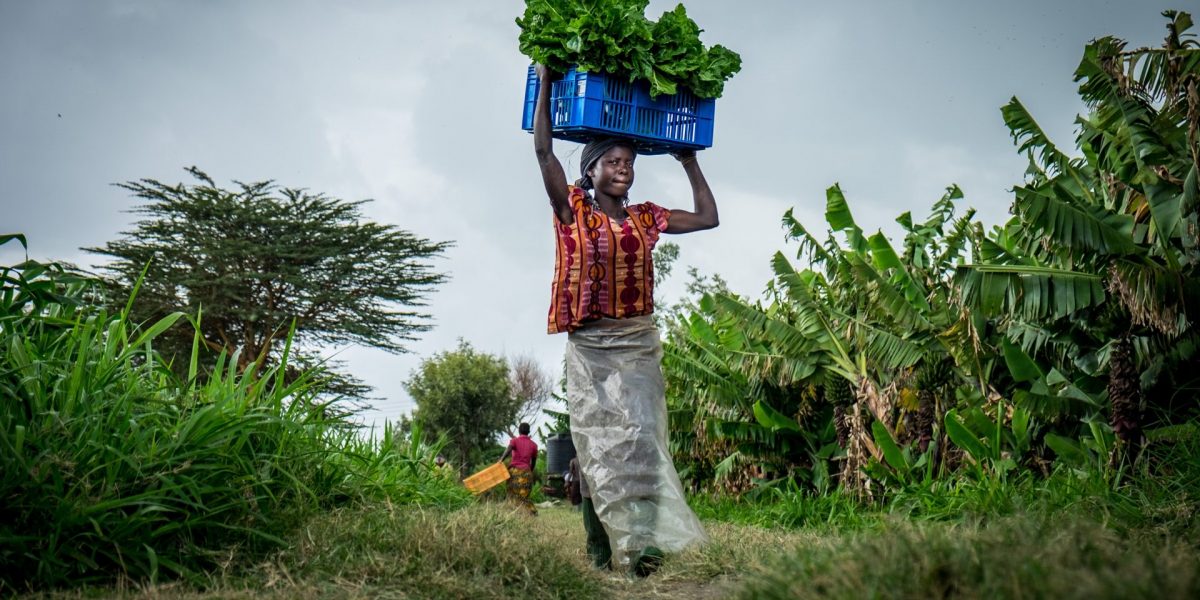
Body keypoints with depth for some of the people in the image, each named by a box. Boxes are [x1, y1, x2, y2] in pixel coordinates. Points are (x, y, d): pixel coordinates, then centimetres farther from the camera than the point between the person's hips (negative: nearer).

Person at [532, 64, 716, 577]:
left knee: (640, 435, -10)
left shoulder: (645, 219, 13)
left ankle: (640, 539, -17)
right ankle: (601, 547, 0)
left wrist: (689, 161, 21)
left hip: (639, 343, 3)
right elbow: (544, 152, -5)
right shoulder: (573, 212, 3)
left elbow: (708, 217, 19)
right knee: (598, 441, -3)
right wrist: (545, 83, -2)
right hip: (589, 345, -2)